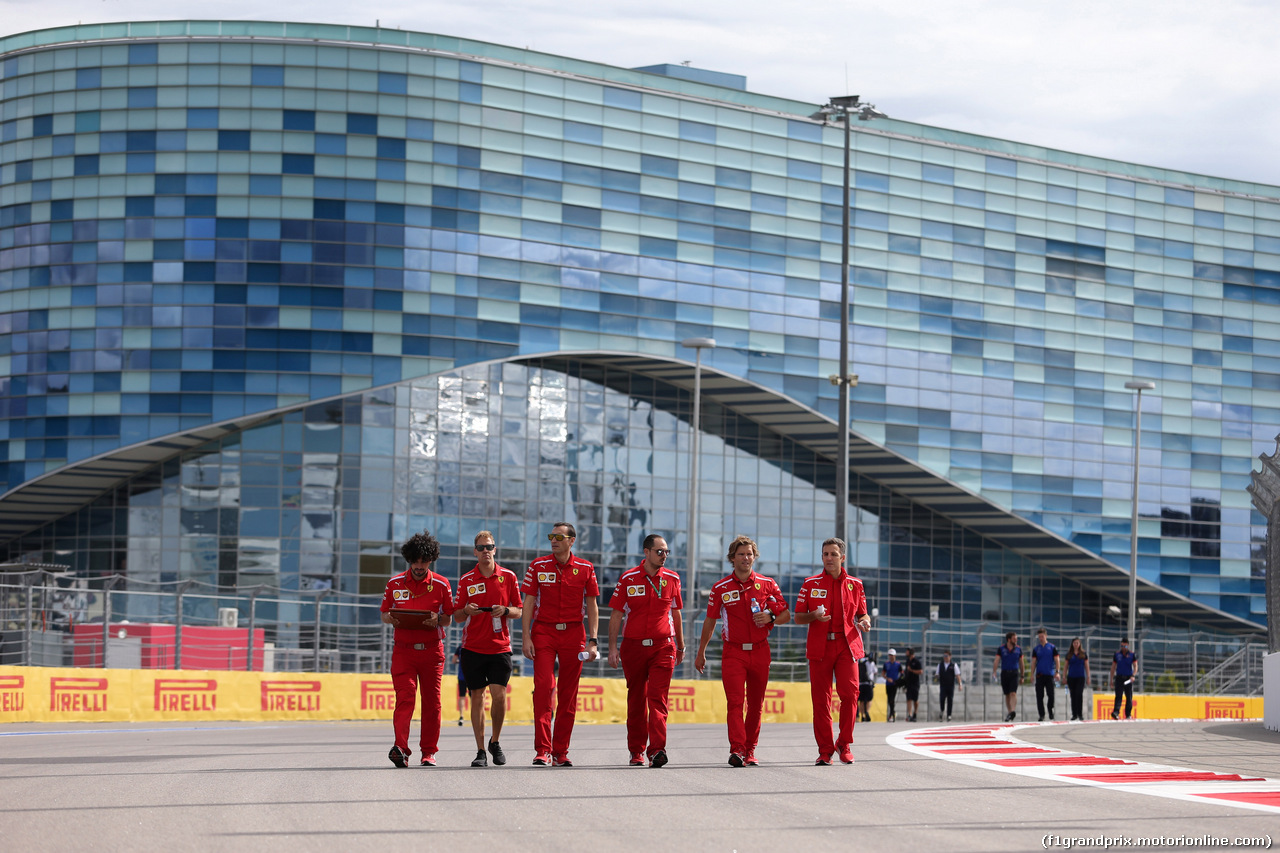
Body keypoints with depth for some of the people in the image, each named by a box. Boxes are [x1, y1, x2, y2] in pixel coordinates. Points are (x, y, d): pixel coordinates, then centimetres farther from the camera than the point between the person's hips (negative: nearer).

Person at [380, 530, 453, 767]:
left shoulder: (441, 585, 4)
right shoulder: (395, 583, 5)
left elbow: (448, 619, 7)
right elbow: (384, 614, 13)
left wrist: (437, 619, -15)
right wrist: (392, 619, -10)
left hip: (432, 649, 1)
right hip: (403, 649, -1)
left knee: (431, 701, 3)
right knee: (404, 697, -13)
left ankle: (429, 751, 12)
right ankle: (400, 748, -24)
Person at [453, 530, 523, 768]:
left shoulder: (508, 577, 5)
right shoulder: (466, 580, 5)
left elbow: (519, 611, 9)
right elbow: (457, 616, 8)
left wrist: (506, 610, -12)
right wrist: (466, 611, -14)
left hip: (500, 647, -1)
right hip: (473, 648, 1)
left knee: (499, 695, -9)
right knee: (477, 697, 1)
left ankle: (495, 742, 14)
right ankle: (480, 751, 6)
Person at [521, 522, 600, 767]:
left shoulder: (585, 569, 4)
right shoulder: (538, 566, 3)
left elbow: (592, 606, 7)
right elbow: (528, 603, 4)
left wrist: (592, 640, 0)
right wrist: (526, 637, -4)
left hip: (573, 634, 1)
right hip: (543, 632, -1)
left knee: (568, 694, 4)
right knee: (543, 687, -14)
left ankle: (561, 751, 11)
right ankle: (543, 749, -14)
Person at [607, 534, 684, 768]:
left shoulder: (672, 579, 6)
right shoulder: (628, 579, 1)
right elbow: (616, 615, 3)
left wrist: (681, 646, 20)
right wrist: (612, 647, -3)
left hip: (663, 646, 0)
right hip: (633, 645, 0)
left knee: (658, 698, -12)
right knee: (636, 700, 8)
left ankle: (657, 749, -20)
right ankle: (636, 752, 17)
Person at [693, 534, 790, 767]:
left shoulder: (767, 584, 5)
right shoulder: (721, 588, 3)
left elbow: (786, 615, 9)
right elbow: (710, 621, 11)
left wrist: (770, 618, -12)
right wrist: (701, 653, 12)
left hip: (760, 651, 2)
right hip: (733, 651, -2)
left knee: (756, 704, 6)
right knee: (735, 701, -14)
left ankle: (750, 750, 16)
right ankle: (737, 750, -21)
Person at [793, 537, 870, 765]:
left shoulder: (855, 585, 10)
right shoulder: (810, 584, 8)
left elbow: (862, 614, 19)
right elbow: (798, 618, 8)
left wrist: (865, 622, -4)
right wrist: (814, 616, -12)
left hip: (846, 645, 0)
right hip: (819, 647, 0)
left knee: (849, 693, -13)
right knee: (821, 699, -2)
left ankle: (844, 743, 3)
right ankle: (825, 750, 6)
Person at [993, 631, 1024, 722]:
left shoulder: (1018, 649, 4)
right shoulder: (1001, 648, 0)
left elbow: (1021, 663, 12)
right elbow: (997, 660, -8)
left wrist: (1022, 676, 14)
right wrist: (994, 672, -23)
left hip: (1014, 673, -1)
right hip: (1004, 673, 1)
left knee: (1013, 693, -16)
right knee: (1007, 694, 8)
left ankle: (1013, 711, -26)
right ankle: (1009, 712, 17)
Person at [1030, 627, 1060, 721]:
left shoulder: (1052, 647, 5)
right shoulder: (1036, 649, 10)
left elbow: (1057, 660, 2)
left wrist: (1057, 672, -10)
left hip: (1050, 675, -2)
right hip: (1039, 675, 2)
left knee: (1051, 694, -8)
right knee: (1039, 696, -2)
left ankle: (1050, 710, 16)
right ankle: (1041, 715, 3)